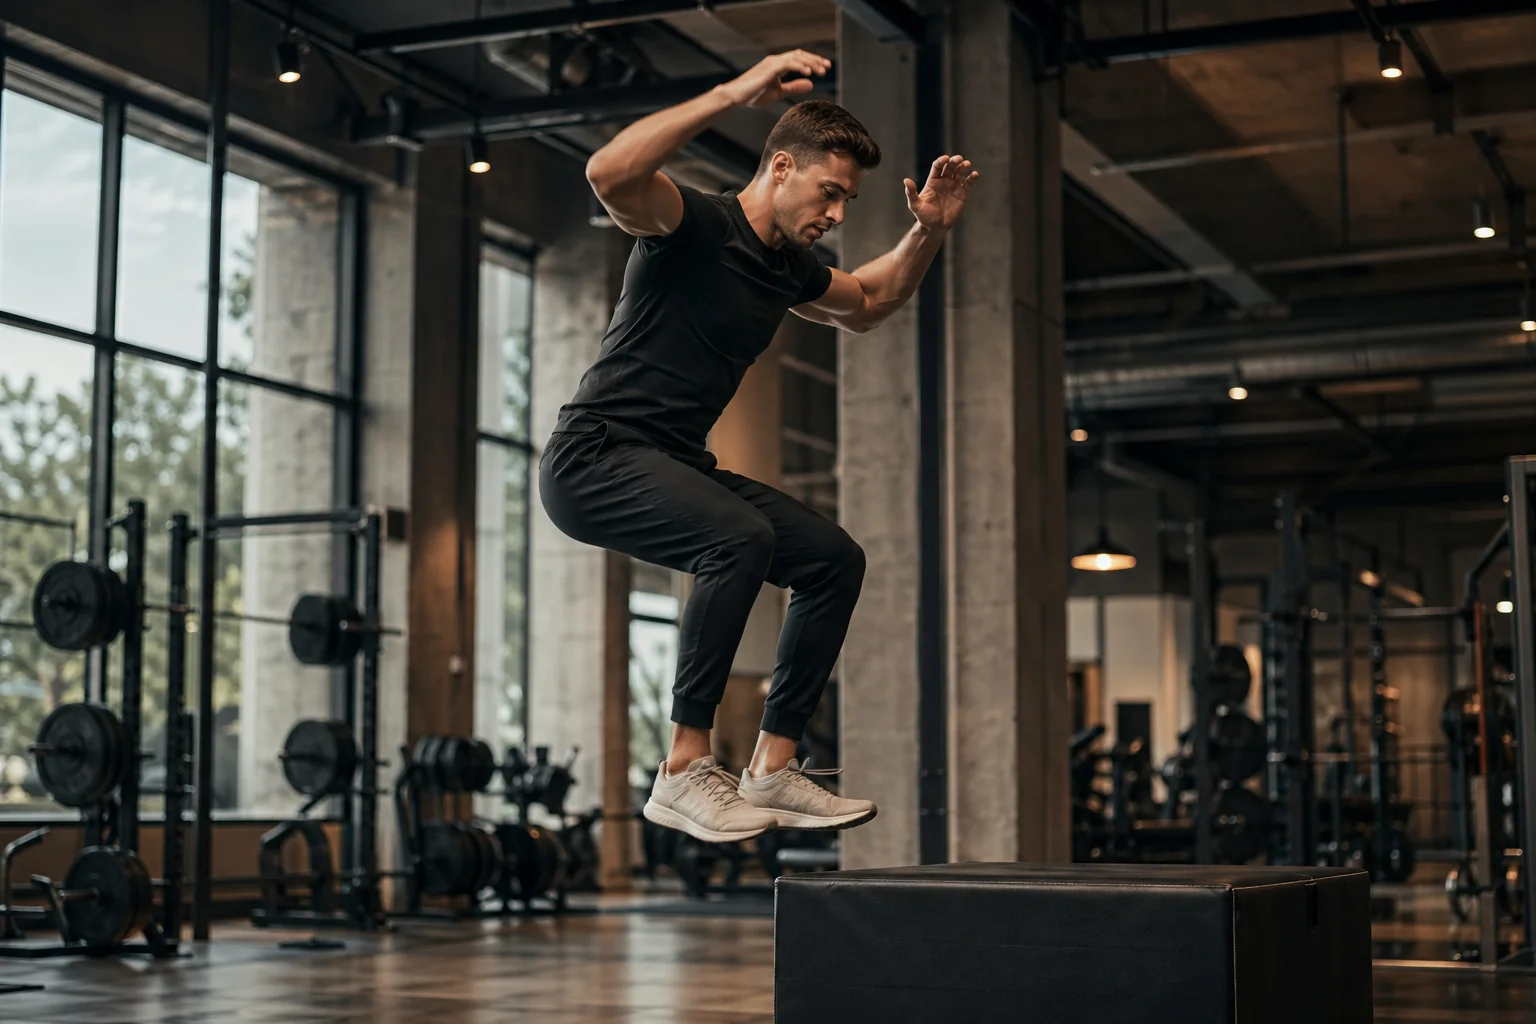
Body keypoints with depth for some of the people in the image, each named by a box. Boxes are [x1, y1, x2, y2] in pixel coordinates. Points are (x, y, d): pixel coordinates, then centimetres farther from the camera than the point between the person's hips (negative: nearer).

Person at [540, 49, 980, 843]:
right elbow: (609, 173, -37)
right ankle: (684, 771, -23)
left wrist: (928, 233, 16)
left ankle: (771, 771, 5)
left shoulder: (791, 265, 11)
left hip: (678, 468, 9)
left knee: (835, 559, 1)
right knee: (741, 536, -33)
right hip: (595, 457, -9)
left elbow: (865, 305, 33)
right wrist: (735, 93, -38)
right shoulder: (696, 225, -14)